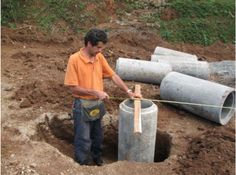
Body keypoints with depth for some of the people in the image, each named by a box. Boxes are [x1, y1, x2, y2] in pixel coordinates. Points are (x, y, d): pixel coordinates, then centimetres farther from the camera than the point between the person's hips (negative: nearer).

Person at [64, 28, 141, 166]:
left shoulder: (99, 57, -1)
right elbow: (73, 87, -18)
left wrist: (129, 91, -2)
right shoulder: (74, 59, -19)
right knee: (84, 140, 6)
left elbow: (113, 75, 5)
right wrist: (95, 92, -22)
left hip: (98, 104, 6)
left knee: (98, 137, 22)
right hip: (83, 106, -6)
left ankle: (97, 160, 45)